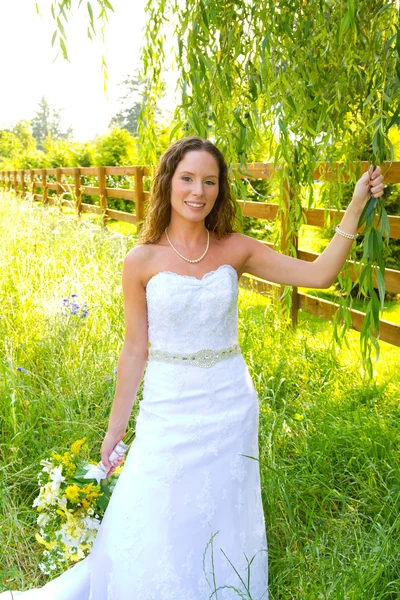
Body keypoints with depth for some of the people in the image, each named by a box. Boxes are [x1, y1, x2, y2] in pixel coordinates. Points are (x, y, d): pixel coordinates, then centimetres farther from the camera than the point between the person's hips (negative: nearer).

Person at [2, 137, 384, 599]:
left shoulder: (235, 249, -4)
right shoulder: (142, 261, -9)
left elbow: (319, 274, -7)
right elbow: (135, 348, -3)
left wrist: (356, 205, -12)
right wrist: (116, 426, 3)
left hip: (230, 404, 2)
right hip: (168, 406, -1)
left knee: (221, 523, 18)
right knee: (154, 525, 10)